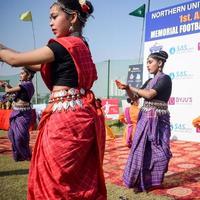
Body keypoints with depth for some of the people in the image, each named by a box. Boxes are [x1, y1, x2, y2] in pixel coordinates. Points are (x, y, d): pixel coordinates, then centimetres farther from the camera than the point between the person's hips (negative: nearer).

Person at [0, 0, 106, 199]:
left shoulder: (64, 45, -11)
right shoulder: (80, 46, 16)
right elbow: (43, 66, 23)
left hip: (64, 119, -9)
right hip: (78, 118, 9)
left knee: (56, 181, 4)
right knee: (81, 182, 16)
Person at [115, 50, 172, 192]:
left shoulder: (165, 79, -9)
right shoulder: (149, 81, 14)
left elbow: (150, 95, -21)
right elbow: (135, 97, 14)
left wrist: (131, 87, -10)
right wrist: (127, 89, -5)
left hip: (157, 121, -8)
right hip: (145, 119, 8)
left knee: (156, 151, 1)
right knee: (142, 149, 8)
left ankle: (151, 181, 13)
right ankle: (142, 180, 17)